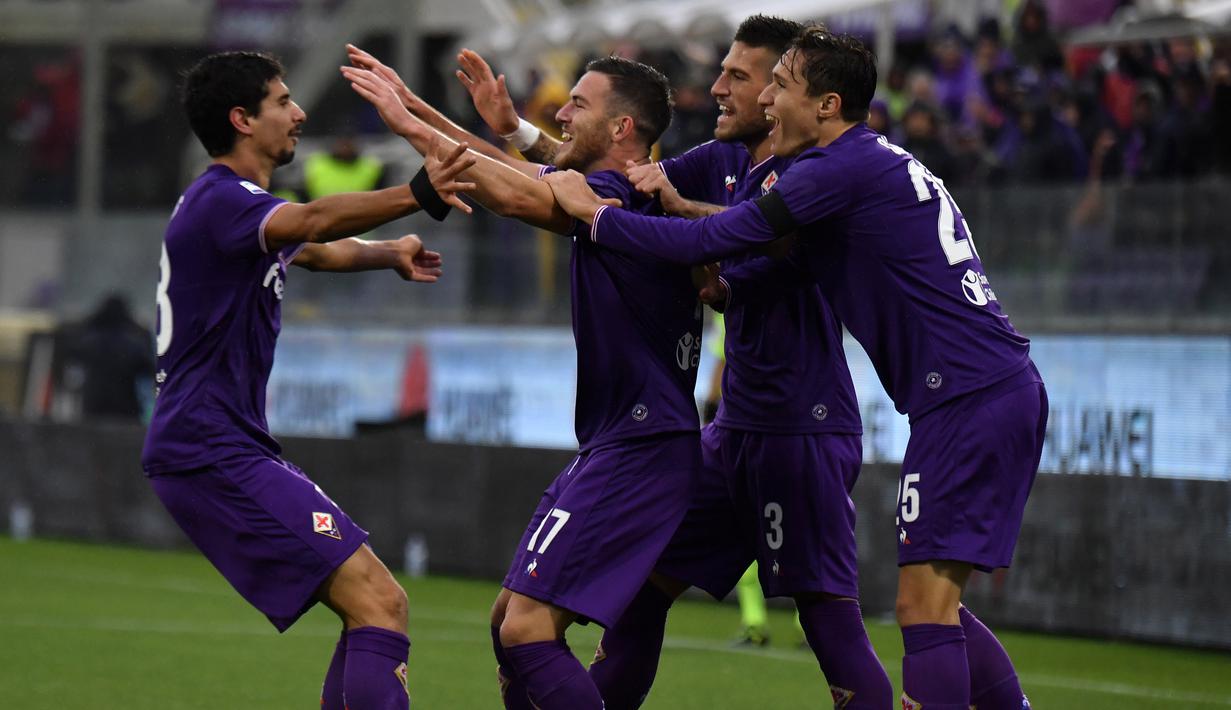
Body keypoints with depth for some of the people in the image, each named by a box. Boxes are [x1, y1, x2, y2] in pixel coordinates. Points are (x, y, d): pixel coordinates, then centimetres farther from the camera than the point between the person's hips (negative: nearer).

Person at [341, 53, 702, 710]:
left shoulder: (625, 194, -15)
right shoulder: (606, 197, 14)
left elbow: (516, 195, -27)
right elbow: (523, 183, 24)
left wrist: (411, 126, -21)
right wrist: (418, 110, 21)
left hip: (637, 451, -10)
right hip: (610, 446, 10)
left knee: (527, 629, -15)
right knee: (508, 619, 14)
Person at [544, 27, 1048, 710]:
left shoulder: (843, 167, -11)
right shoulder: (877, 163, 20)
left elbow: (714, 240, -13)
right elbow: (792, 263, 24)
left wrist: (593, 211, -2)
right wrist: (722, 287, 5)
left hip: (969, 397, -10)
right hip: (1008, 394, 10)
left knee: (924, 607, -11)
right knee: (936, 609, 14)